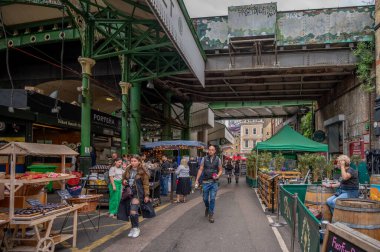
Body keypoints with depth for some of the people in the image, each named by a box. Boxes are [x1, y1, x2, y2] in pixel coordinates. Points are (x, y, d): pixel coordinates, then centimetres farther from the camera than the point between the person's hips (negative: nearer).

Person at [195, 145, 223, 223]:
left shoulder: (218, 159, 2)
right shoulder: (204, 159, 1)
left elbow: (220, 170, 7)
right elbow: (200, 169, 1)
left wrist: (218, 175, -13)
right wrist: (197, 180, -4)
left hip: (214, 182, -1)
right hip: (205, 182, 1)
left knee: (212, 199, -4)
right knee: (205, 198, 10)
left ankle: (211, 215, 8)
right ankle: (207, 208, 42)